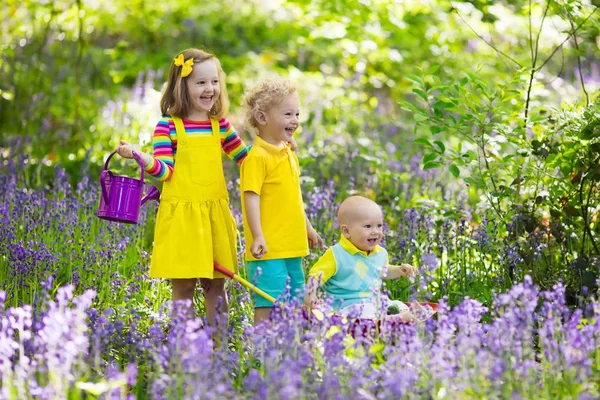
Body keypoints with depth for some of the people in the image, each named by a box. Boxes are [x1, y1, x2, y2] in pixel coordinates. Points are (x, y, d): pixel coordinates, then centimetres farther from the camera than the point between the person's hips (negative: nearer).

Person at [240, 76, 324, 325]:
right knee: (268, 304, -9)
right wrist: (257, 237, -25)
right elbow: (251, 198, -18)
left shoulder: (289, 154, 14)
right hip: (268, 248, -9)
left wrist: (308, 230, 29)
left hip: (292, 247, 9)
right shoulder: (257, 157, -13)